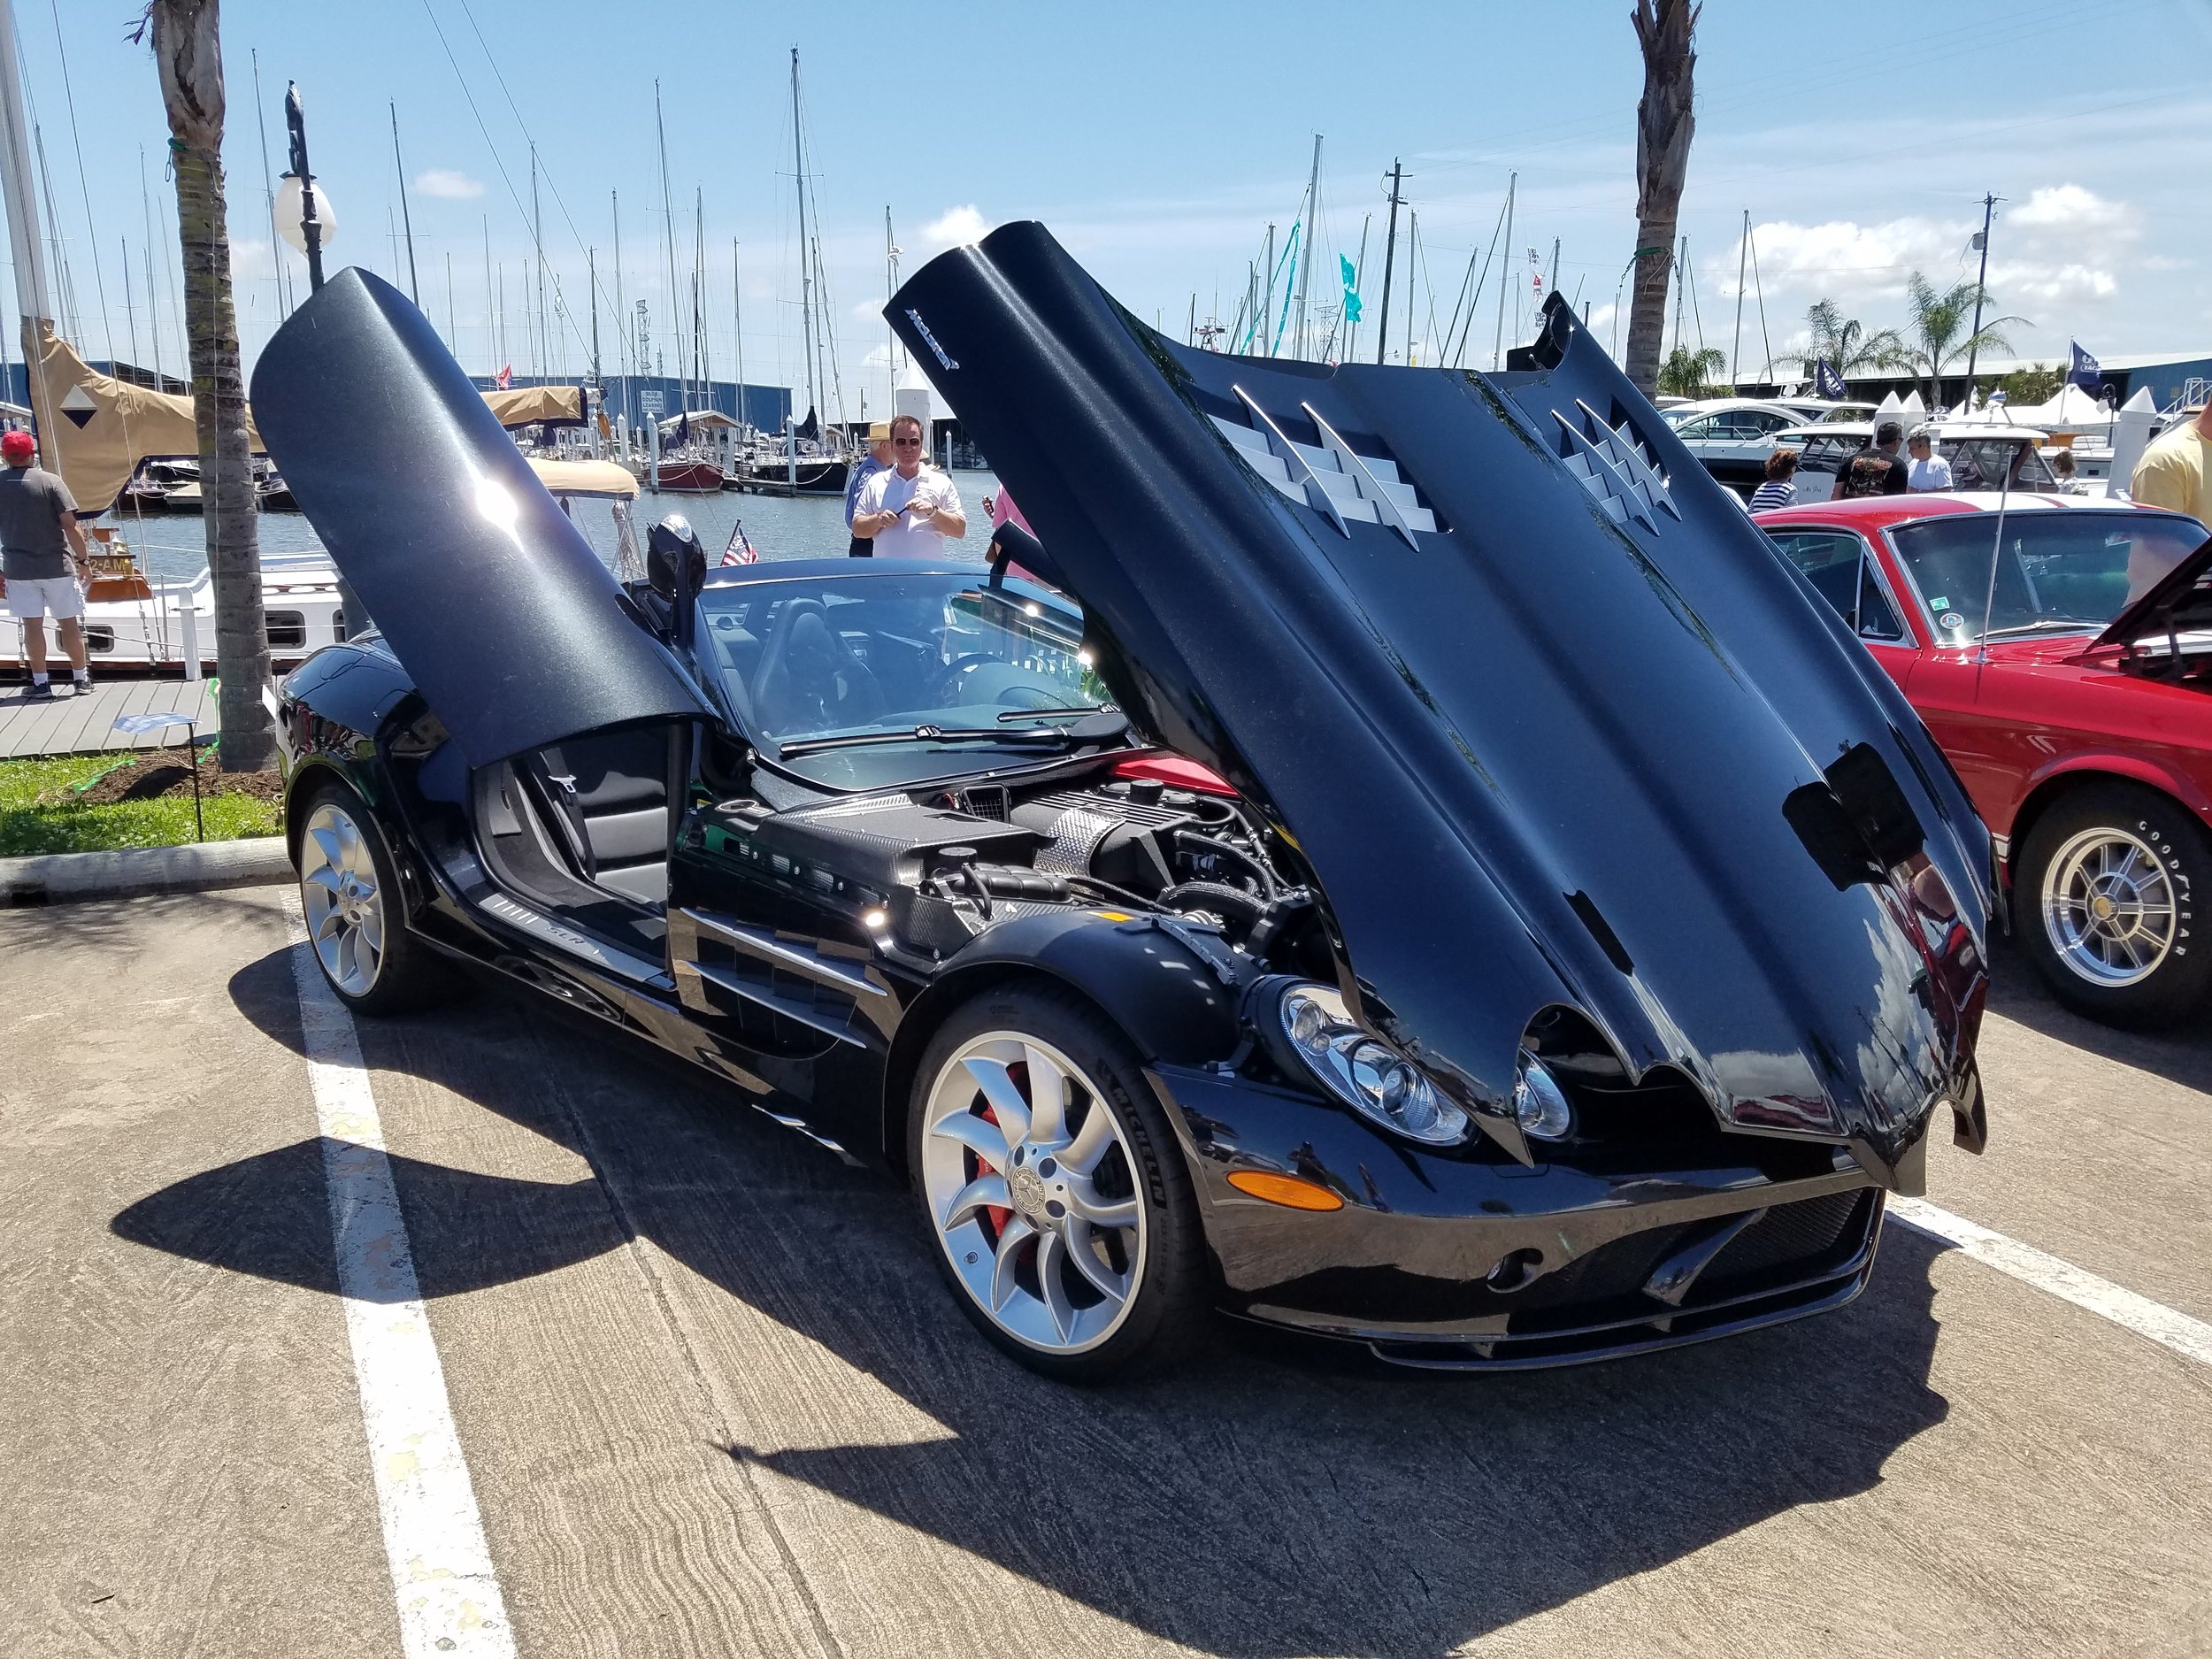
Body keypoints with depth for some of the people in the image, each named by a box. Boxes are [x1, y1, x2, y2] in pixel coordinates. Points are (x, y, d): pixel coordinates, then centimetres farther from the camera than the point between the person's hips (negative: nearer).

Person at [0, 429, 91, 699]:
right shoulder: (50, 481, -7)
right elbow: (70, 525, -12)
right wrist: (83, 560, -3)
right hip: (56, 565, -2)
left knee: (32, 625, 6)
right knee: (69, 623, 8)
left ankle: (40, 682, 9)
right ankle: (82, 678, 15)